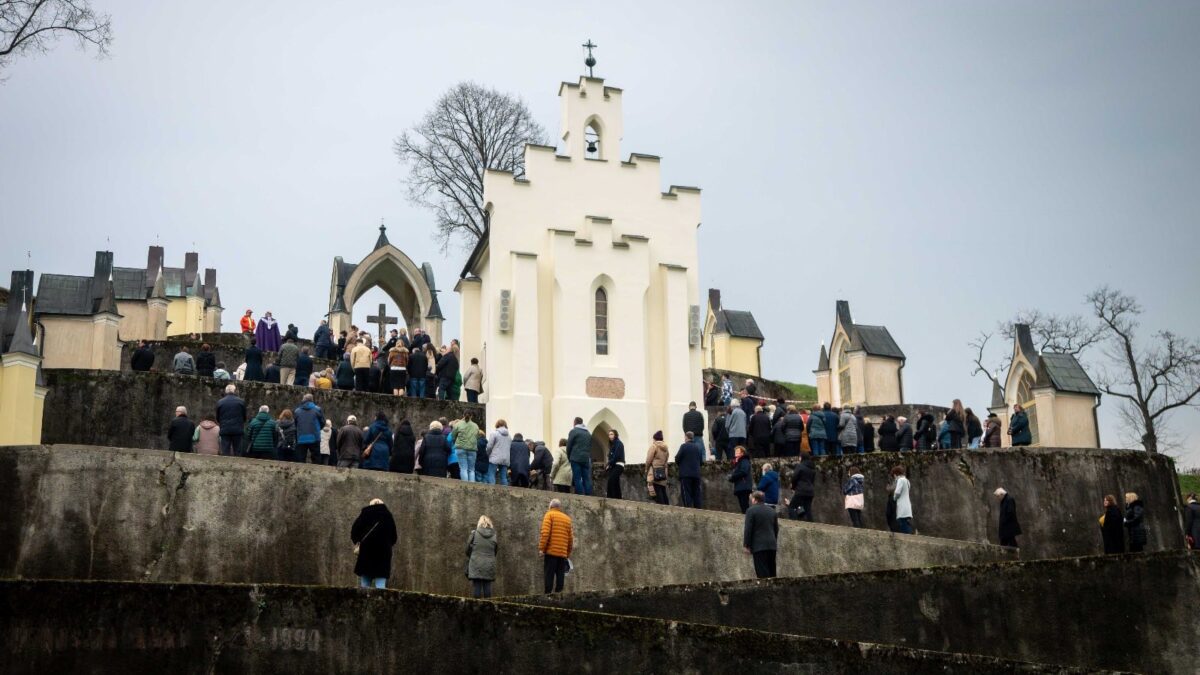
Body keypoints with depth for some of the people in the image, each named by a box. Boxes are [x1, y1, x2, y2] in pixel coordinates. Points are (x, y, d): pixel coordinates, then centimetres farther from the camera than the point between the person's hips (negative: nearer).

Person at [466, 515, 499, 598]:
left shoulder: (474, 533, -4)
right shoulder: (494, 536, 2)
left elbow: (468, 549, 1)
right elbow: (496, 551, 5)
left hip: (476, 565, -2)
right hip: (489, 566, 2)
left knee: (476, 587, -1)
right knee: (487, 587, 6)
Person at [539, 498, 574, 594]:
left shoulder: (549, 515, 3)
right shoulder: (567, 518, 16)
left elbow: (545, 533, -11)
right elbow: (571, 538, 13)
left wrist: (541, 548, -10)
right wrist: (568, 553, 19)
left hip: (551, 551, -4)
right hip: (563, 553, 4)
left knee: (549, 574, -4)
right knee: (560, 575, 6)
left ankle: (548, 594, -10)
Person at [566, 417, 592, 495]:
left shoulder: (574, 431, -2)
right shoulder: (588, 433, 16)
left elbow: (569, 445, -2)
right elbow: (590, 446, 15)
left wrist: (569, 457, 9)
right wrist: (588, 456, 16)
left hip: (576, 458, -5)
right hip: (586, 459, 5)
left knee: (577, 478, -4)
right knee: (586, 479, 6)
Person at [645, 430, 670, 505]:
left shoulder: (654, 446, -7)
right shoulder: (665, 448, 12)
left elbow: (648, 460, -7)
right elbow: (666, 460, 7)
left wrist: (646, 470, 6)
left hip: (654, 473, -6)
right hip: (663, 473, 6)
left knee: (657, 493, -6)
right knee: (663, 492, 11)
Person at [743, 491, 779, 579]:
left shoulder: (751, 510, -7)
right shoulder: (772, 510, 13)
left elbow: (748, 529, -10)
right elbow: (776, 529, 17)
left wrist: (746, 545, -5)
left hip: (759, 546, -6)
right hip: (772, 545, 6)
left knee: (763, 573, -7)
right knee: (772, 572, 9)